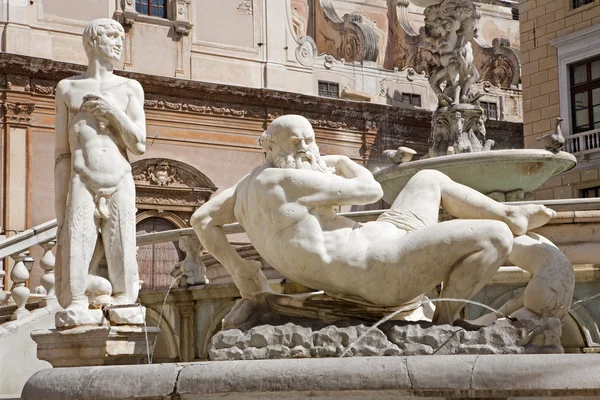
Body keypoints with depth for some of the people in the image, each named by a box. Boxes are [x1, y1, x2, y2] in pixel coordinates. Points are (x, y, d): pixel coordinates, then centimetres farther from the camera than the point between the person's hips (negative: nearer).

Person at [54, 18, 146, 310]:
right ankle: (93, 283, 17)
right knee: (72, 294, -7)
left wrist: (113, 111, -5)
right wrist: (60, 211, 5)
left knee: (123, 292, -4)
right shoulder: (67, 88, 13)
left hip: (120, 187, 1)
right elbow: (62, 154, 10)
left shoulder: (130, 88, 14)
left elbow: (139, 146, 7)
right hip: (81, 189, -1)